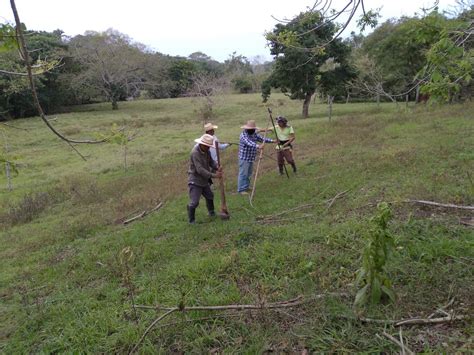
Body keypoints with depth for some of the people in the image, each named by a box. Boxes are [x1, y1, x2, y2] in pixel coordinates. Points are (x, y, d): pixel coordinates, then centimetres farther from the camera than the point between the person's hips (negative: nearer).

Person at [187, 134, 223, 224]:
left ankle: (211, 212, 48)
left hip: (204, 180, 9)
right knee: (194, 202, -10)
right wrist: (214, 175, -32)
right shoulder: (195, 152, -26)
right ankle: (191, 220, 8)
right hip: (195, 181, -9)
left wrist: (217, 168, -15)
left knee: (210, 196, 24)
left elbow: (211, 161, 8)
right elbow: (200, 170, -31)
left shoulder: (206, 151, -1)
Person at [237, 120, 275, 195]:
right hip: (244, 158, -9)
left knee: (249, 174, 16)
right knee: (243, 174, -6)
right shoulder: (243, 135, -19)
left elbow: (262, 138, 13)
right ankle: (241, 189, -1)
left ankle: (246, 187, 28)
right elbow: (249, 143, -35)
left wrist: (272, 141, 4)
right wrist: (258, 146, -49)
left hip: (251, 158, 9)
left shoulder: (254, 134, 8)